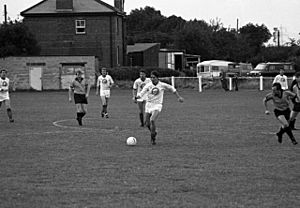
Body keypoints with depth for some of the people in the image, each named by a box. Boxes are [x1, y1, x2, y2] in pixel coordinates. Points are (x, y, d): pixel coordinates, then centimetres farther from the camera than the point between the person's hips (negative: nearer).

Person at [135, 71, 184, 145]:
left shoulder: (162, 85, -6)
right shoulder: (148, 85, -6)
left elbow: (171, 88, 10)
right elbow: (141, 93, -12)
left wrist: (179, 97, 11)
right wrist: (137, 97, -34)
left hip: (157, 105, -3)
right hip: (149, 105, 3)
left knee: (152, 120, -25)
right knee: (148, 124, 3)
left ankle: (153, 138, -12)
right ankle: (154, 133, 35)